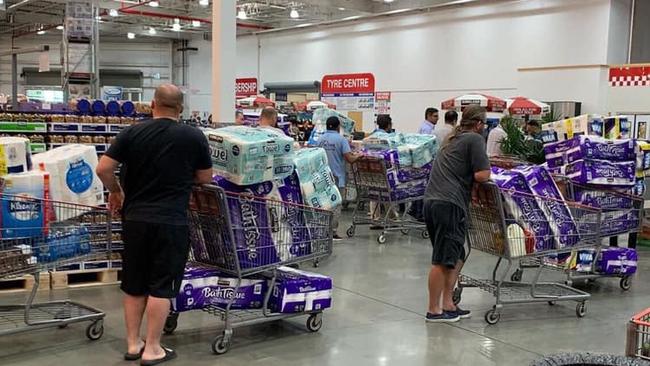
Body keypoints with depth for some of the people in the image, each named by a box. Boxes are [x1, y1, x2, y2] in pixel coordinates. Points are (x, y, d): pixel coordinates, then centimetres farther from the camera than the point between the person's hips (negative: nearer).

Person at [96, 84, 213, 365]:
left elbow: (103, 169, -3)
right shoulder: (194, 137, -5)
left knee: (133, 285, 14)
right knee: (161, 286, 4)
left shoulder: (132, 133, 0)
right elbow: (205, 179, 4)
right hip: (171, 222, -3)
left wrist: (115, 191, 15)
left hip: (135, 219, 3)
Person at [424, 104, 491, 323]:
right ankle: (434, 310, 2)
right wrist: (487, 171, 12)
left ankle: (448, 305, 17)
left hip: (431, 200, 9)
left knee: (456, 257, 16)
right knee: (443, 260, -4)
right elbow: (482, 175, -8)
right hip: (449, 204, -9)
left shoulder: (452, 140, 24)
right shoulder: (475, 139, -1)